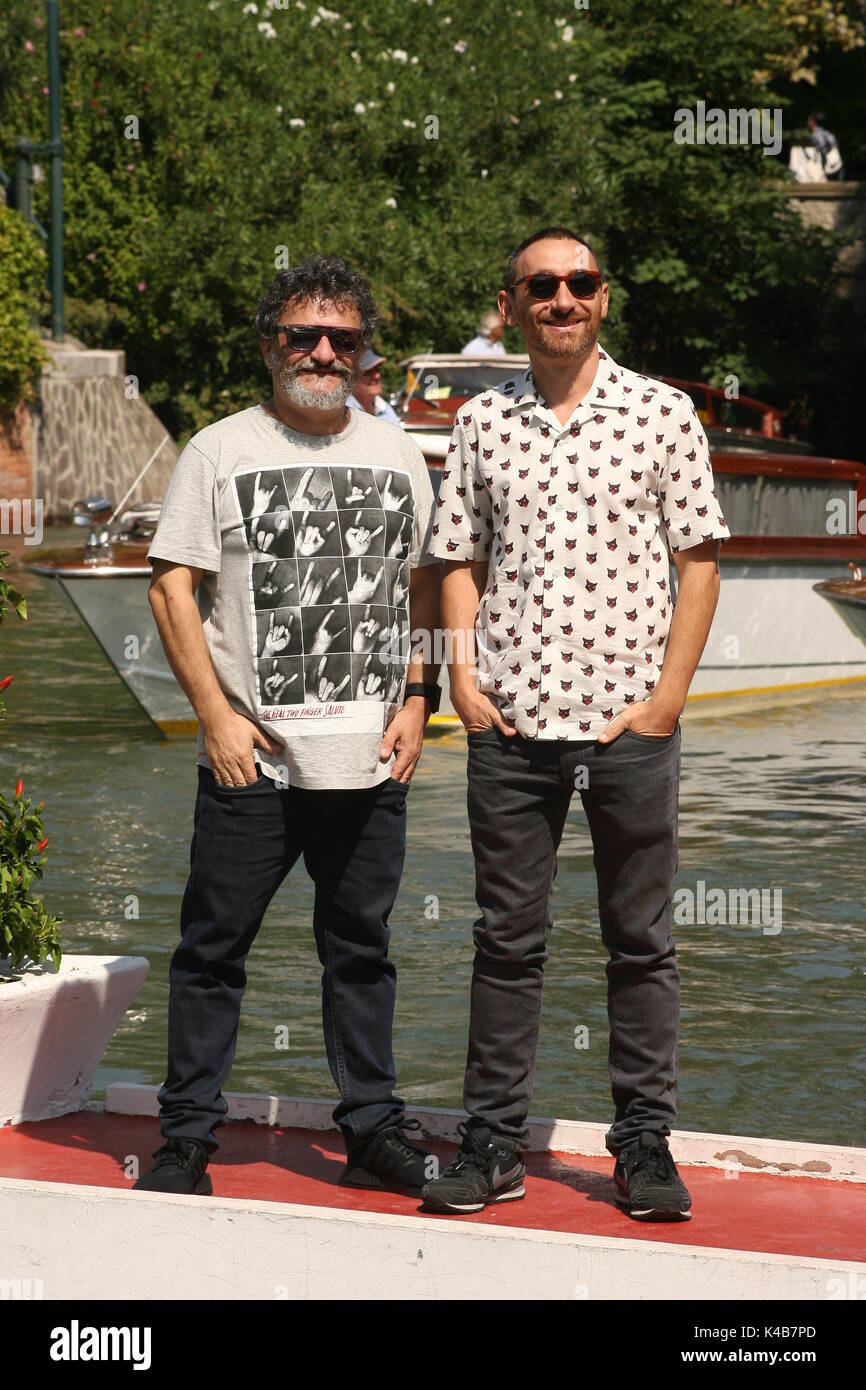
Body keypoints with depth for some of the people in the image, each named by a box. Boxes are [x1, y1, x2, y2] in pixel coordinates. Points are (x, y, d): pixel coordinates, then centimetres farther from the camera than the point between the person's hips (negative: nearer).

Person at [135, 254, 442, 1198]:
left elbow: (423, 590, 17)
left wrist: (415, 702, 5)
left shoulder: (398, 457, 11)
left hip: (371, 762, 3)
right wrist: (217, 715, -10)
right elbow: (172, 589, -2)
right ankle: (187, 1136, 10)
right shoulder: (220, 453, 1)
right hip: (250, 762, -3)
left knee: (361, 946, 11)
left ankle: (373, 1130, 20)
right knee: (214, 947, 1)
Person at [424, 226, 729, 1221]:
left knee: (640, 942, 5)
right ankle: (493, 1143, 13)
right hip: (509, 725, 2)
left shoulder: (661, 412, 2)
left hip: (628, 724, -2)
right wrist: (463, 679, -1)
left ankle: (644, 1143, 14)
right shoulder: (482, 420, 9)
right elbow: (460, 560, 13)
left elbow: (698, 561, 2)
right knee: (507, 939, 6)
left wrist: (668, 697, -6)